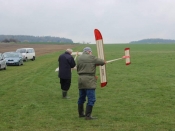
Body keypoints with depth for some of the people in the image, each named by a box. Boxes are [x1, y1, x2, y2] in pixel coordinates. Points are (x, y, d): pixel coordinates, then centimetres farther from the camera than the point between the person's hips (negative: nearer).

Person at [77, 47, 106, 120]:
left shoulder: (79, 58, 11)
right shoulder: (91, 58, -6)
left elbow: (78, 69, 15)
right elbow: (103, 62, 1)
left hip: (81, 79, 7)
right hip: (89, 80, -7)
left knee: (81, 98, 18)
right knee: (91, 99, -3)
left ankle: (81, 113, 29)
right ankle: (88, 116, -5)